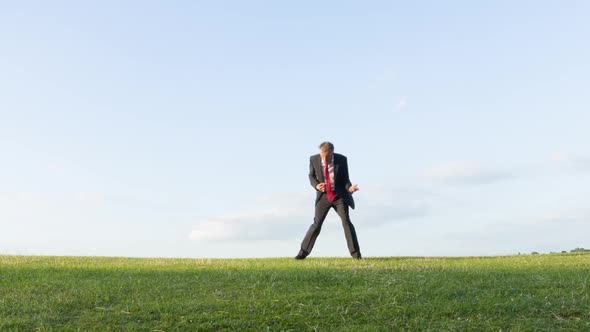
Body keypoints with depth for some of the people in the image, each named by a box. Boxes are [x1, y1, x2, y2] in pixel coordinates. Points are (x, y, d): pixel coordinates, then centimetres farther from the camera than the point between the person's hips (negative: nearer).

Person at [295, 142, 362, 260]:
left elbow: (345, 179, -2)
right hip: (323, 196, 1)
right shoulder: (314, 159, -9)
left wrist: (349, 188, -24)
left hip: (339, 195, -1)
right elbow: (311, 176, 7)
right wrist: (316, 185, -14)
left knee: (346, 221, -11)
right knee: (317, 223, -1)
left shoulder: (341, 160, -12)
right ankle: (303, 252, 11)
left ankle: (356, 254, -3)